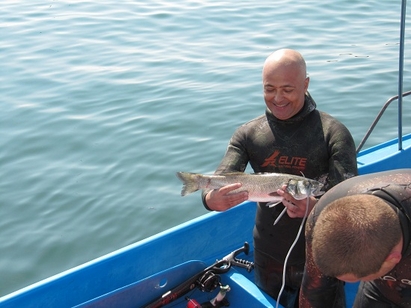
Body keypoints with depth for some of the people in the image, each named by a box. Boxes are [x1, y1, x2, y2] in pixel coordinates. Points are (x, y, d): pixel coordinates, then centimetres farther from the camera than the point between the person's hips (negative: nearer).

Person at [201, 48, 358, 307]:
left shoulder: (333, 133, -14)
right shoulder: (248, 134, -5)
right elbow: (218, 184, -13)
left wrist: (316, 207, -42)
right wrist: (212, 199, -37)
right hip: (268, 257, 3)